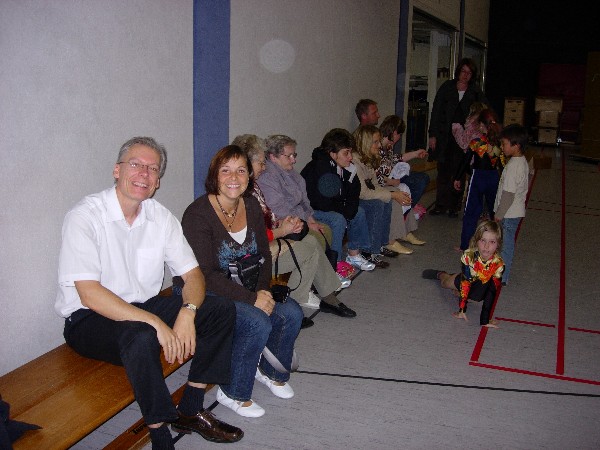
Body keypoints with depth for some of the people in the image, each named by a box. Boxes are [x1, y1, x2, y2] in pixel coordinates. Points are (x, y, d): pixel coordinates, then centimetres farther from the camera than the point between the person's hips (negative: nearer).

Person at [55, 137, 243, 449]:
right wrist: (156, 323, -30)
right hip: (90, 319, -6)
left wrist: (187, 312, -21)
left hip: (144, 307, 7)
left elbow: (193, 274, 1)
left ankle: (190, 410, 0)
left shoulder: (161, 217, 1)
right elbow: (89, 294, -25)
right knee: (141, 337, -38)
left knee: (221, 310, -8)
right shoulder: (84, 217, -17)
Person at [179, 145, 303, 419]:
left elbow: (264, 255, 9)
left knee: (291, 313, -11)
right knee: (258, 323, -28)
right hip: (204, 294, -7)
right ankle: (232, 393, -4)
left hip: (245, 287, 7)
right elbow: (206, 275, -25)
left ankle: (270, 371, 18)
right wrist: (252, 299, -26)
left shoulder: (251, 206, 1)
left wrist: (263, 290, -9)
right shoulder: (198, 214, -21)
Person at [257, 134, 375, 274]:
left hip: (301, 213, 10)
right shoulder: (266, 179, -19)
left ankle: (336, 262, 4)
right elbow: (279, 210, -23)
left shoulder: (290, 172, 10)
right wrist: (307, 224, -20)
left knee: (338, 220, 0)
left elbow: (304, 200, 12)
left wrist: (311, 219, -3)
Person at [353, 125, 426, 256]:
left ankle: (404, 233, 3)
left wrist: (396, 193, -9)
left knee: (400, 195, -2)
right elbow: (363, 193, -27)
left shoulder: (369, 159, 8)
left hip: (368, 196, 9)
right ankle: (388, 241, -18)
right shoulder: (355, 161, -23)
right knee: (379, 204, -30)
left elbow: (375, 186, 6)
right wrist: (392, 194, -23)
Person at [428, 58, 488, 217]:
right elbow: (436, 111, 3)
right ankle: (441, 205, 12)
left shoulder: (475, 92, 5)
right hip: (444, 136, 0)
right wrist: (433, 135, -3)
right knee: (443, 171, 4)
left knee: (458, 172, 2)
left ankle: (454, 206, 11)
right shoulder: (447, 87, 5)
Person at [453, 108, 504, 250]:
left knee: (471, 212, 5)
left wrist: (457, 178, 3)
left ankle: (465, 245, 7)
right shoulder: (500, 143, -4)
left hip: (478, 177, -3)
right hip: (494, 178, 3)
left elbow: (465, 161, -7)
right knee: (495, 211, 18)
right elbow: (502, 163, 3)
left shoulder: (475, 143, -13)